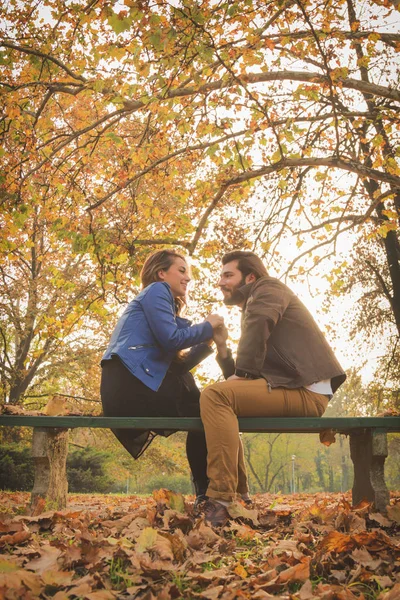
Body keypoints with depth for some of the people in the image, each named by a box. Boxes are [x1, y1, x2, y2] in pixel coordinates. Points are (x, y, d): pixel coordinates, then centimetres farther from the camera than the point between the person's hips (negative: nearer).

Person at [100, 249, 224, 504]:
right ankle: (207, 493, 5)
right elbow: (171, 339, -13)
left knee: (201, 409, 11)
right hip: (130, 382, -9)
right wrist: (207, 326, 2)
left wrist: (207, 341, 8)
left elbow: (176, 365, 19)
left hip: (131, 386, 9)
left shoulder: (164, 300, 29)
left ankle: (206, 493, 11)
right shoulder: (156, 290, 3)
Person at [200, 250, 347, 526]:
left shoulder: (268, 288, 6)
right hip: (291, 389, 10)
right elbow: (240, 377, 25)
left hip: (305, 390, -10)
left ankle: (220, 502, -25)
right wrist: (222, 347, 12)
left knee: (215, 396, -22)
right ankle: (237, 495, 15)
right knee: (224, 397, 21)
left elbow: (260, 321, -20)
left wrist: (242, 371, -17)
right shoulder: (251, 310, 29)